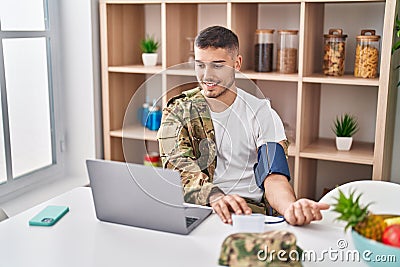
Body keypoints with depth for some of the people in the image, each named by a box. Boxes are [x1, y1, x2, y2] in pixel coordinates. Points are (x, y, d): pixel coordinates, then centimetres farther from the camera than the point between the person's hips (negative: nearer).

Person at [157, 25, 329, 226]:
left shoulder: (262, 114, 4)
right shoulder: (177, 111, 6)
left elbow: (274, 178, -8)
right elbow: (177, 164, -12)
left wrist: (292, 208, -33)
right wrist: (214, 196, -34)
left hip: (247, 211, 0)